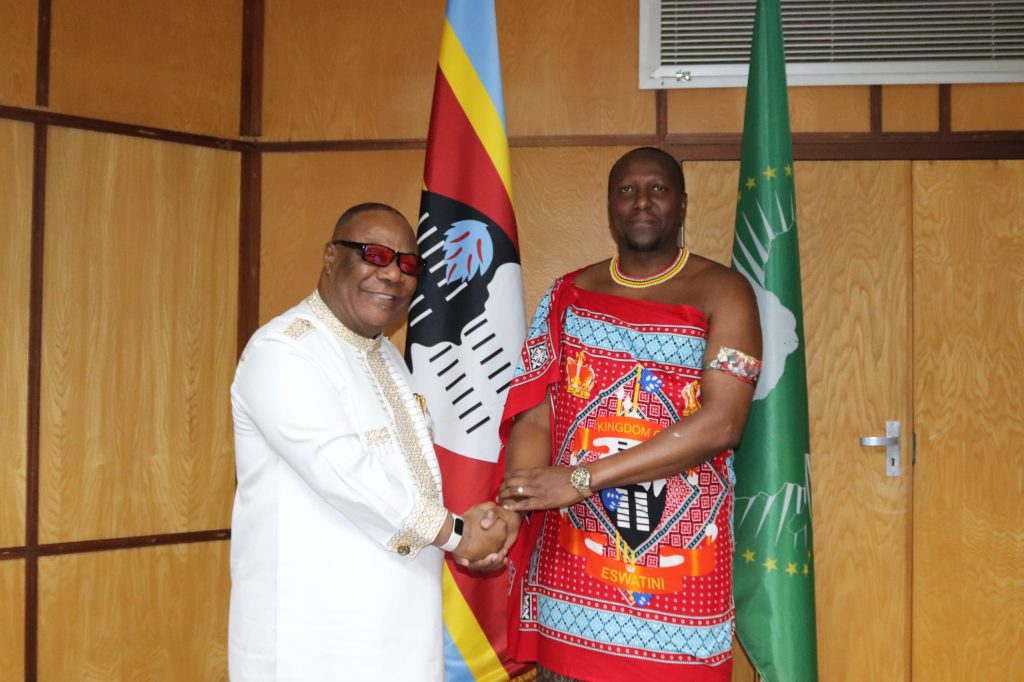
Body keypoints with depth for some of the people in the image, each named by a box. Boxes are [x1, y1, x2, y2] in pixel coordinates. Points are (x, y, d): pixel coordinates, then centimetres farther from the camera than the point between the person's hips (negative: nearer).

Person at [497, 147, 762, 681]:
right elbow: (535, 415, 2)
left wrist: (580, 479, -19)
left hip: (681, 558, -2)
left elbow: (722, 422, -15)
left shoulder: (721, 293, -3)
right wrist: (513, 508, -18)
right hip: (572, 554, 3)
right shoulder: (568, 295, 9)